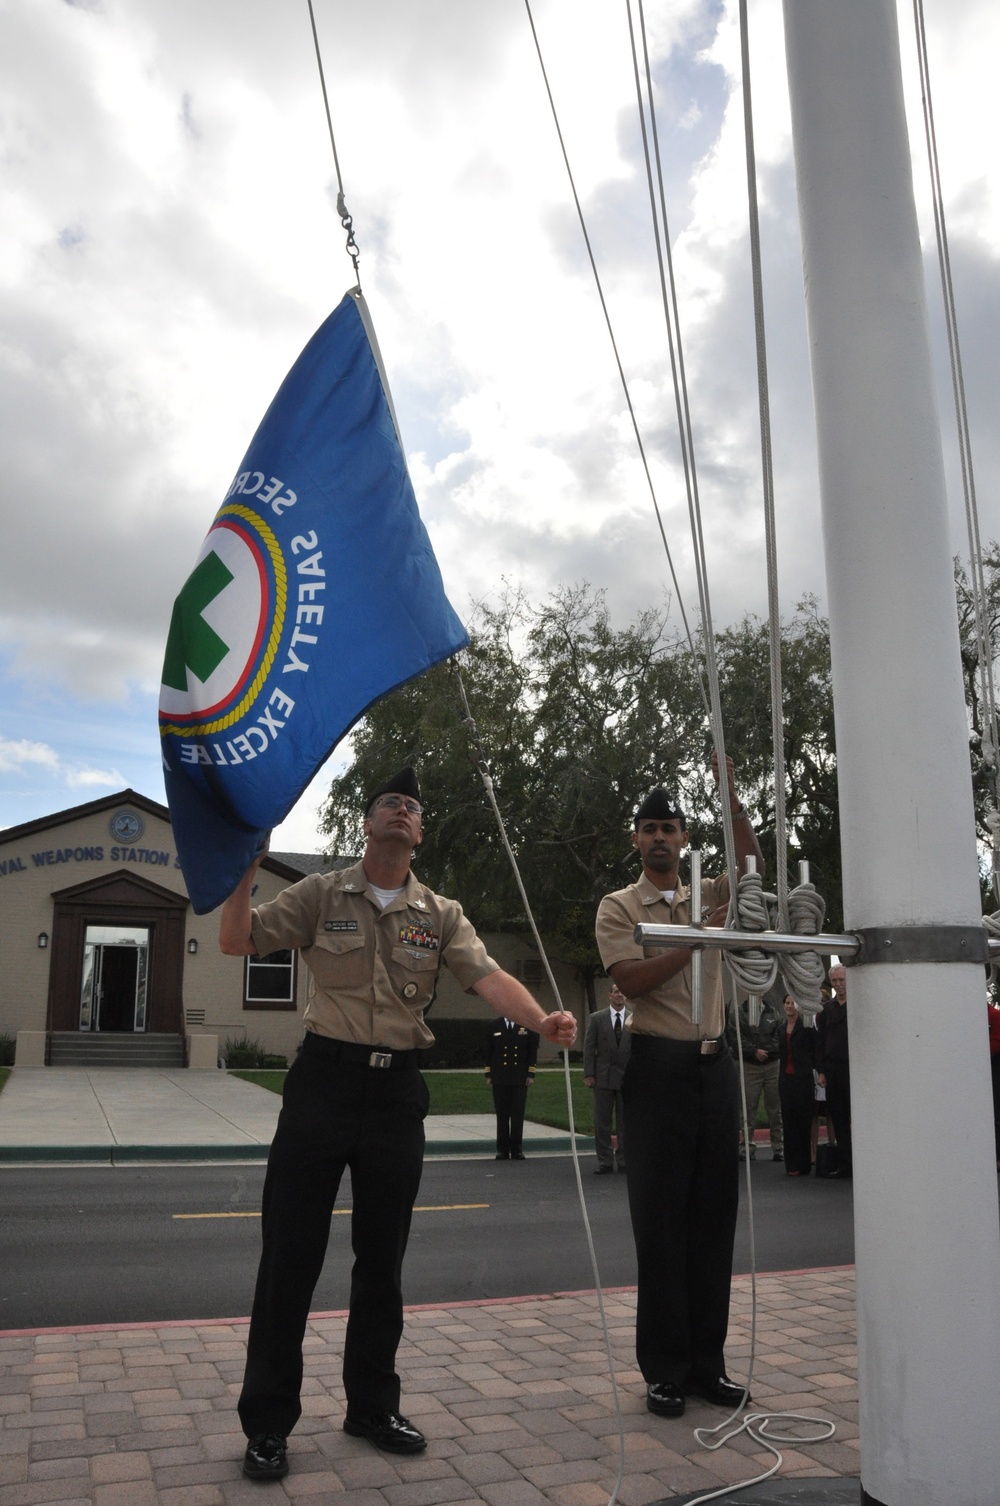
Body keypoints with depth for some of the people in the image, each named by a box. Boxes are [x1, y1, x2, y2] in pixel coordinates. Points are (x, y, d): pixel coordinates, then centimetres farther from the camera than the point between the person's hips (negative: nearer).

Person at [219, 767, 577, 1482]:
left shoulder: (441, 915, 7)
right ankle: (268, 1421, 17)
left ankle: (372, 1404, 31)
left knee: (383, 1257, 13)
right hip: (323, 1080, -2)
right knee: (291, 1253, 2)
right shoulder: (321, 894, 3)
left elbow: (487, 975, -7)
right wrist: (246, 866, -17)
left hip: (397, 1090, 2)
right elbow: (239, 941, -2)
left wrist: (540, 1020, -26)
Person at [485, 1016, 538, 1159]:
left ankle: (517, 1149, 8)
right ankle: (502, 1149, 8)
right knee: (502, 1115, 3)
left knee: (518, 1114, 0)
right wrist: (488, 1074, 2)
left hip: (520, 1078, 0)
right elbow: (488, 1052, 8)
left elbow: (532, 1051, 5)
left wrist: (531, 1074, -2)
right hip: (499, 1079, 0)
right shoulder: (495, 1027, 7)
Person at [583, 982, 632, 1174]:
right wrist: (588, 1074, -5)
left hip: (627, 1077, 0)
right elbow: (589, 1048, 2)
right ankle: (605, 1161, 11)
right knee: (602, 1122, 3)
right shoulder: (596, 1018, 3)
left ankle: (624, 1160, 15)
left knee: (625, 1122, 5)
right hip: (603, 1077, 0)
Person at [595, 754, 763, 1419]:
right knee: (661, 1219, 1)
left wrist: (732, 797, -13)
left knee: (715, 1215, 8)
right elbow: (632, 979, -13)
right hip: (660, 1065, -4)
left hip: (716, 1064, 4)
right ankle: (665, 1369, 11)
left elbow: (753, 868, -5)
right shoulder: (618, 906, 2)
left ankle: (708, 1362, 18)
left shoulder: (710, 896, 13)